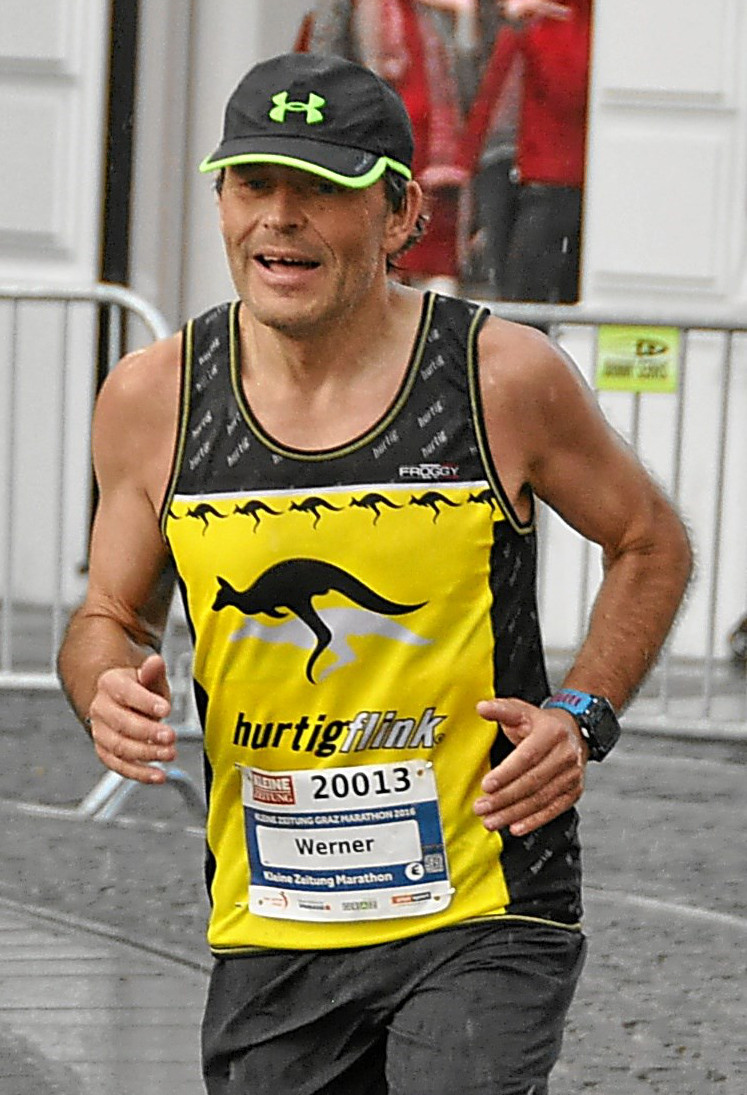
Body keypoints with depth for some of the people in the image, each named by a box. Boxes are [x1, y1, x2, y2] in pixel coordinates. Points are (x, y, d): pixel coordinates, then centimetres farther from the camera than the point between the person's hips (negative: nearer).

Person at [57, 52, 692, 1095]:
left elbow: (651, 545, 10)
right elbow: (108, 616, 14)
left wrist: (583, 717, -4)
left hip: (483, 922, -3)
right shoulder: (153, 399, -1)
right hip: (269, 933, 3)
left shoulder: (504, 377, -7)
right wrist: (109, 690, -9)